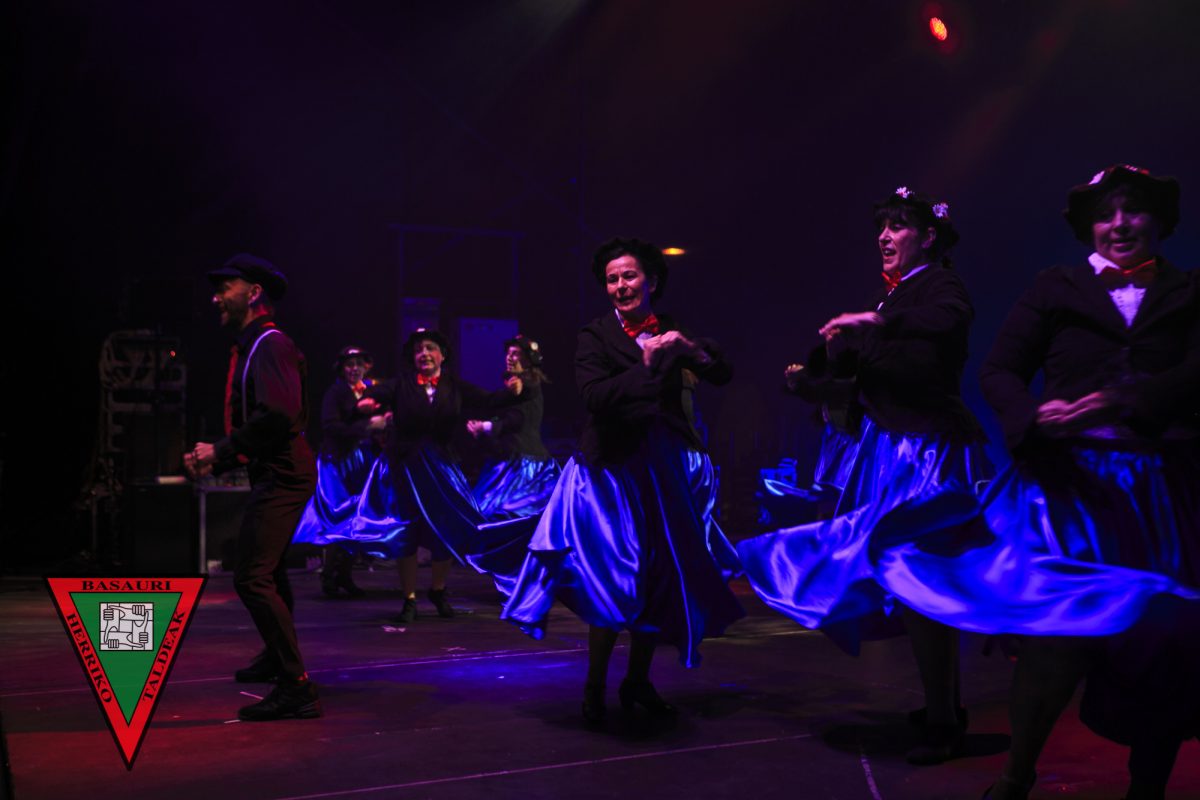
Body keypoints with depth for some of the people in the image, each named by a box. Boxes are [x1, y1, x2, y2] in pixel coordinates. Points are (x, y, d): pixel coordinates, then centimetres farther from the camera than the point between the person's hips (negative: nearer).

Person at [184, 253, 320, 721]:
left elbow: (278, 415, -28)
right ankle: (277, 658, 45)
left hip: (283, 476, -11)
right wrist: (214, 459, 6)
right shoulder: (250, 347, 16)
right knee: (267, 570, 25)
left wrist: (220, 452, -21)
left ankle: (296, 688, -16)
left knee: (253, 577, -18)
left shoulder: (270, 345, -14)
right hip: (272, 474, 11)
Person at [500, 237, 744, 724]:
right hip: (613, 469, -4)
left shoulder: (671, 331, 7)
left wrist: (691, 348, -15)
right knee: (613, 581, -6)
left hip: (666, 467, 5)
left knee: (664, 578, 9)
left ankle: (638, 682, 25)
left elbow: (723, 375, 2)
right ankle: (594, 688, 11)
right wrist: (645, 366, -26)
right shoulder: (595, 335, -5)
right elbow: (595, 397, -19)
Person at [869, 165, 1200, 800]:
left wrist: (1120, 402, -21)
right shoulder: (1057, 288, 9)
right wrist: (1034, 416, -18)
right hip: (1068, 483, -2)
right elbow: (999, 371, 3)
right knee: (1058, 633, -10)